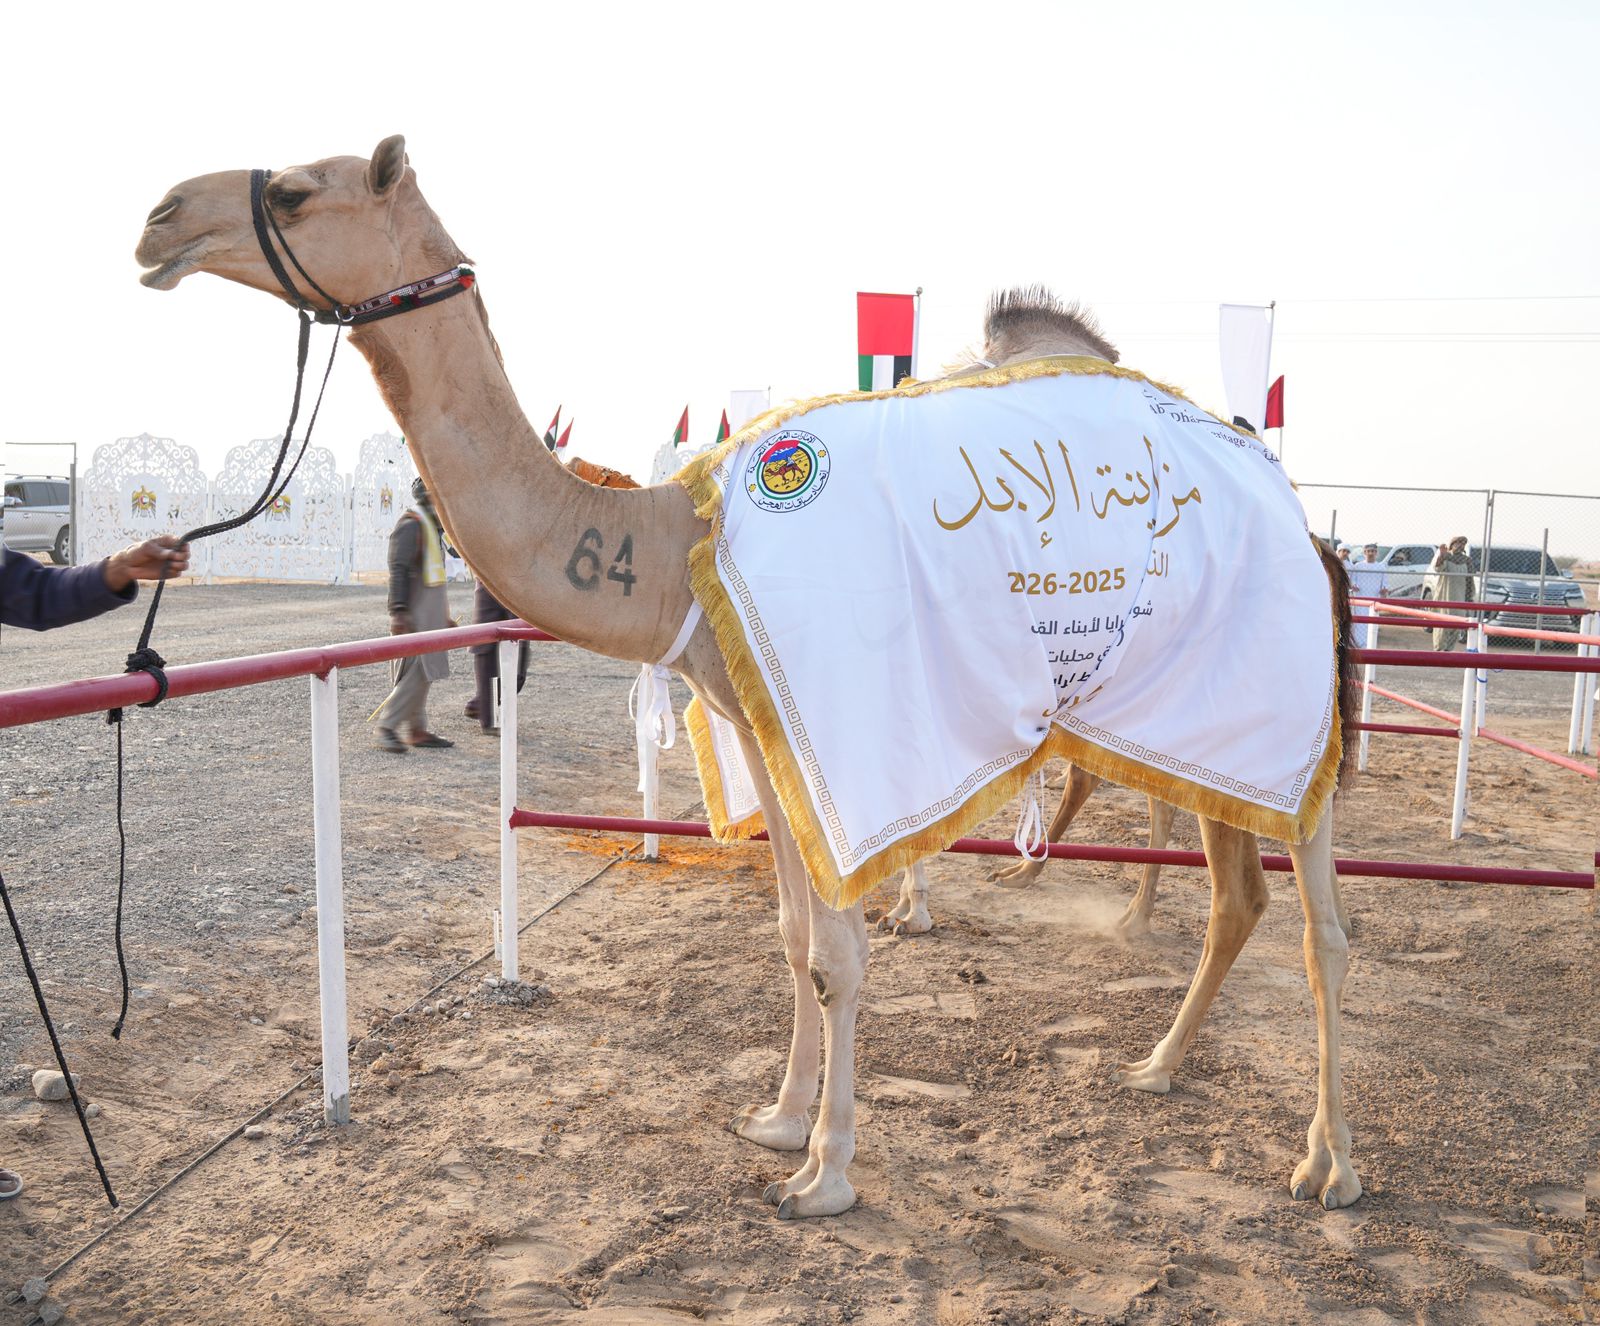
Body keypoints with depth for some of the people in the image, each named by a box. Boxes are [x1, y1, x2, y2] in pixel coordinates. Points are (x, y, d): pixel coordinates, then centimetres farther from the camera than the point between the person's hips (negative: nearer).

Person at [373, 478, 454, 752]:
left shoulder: (432, 527, 19)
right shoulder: (411, 526, -12)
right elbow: (398, 570, -20)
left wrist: (443, 616, 26)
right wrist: (398, 612, -28)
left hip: (430, 613, 10)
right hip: (415, 613, -10)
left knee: (422, 673, 11)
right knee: (417, 672, -12)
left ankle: (417, 730, 16)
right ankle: (387, 727, -7)